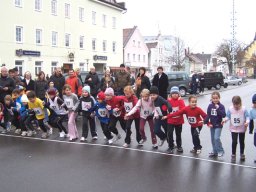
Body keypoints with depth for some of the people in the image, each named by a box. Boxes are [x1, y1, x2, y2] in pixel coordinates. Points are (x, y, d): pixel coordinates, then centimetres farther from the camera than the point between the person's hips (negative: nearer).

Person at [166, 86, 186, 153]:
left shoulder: (181, 100, -5)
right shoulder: (168, 100, -4)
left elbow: (183, 109, -20)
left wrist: (179, 100, -25)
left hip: (179, 121, 0)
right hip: (170, 121, 0)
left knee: (178, 134, 14)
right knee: (170, 134, -9)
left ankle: (179, 146, 31)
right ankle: (171, 147, 4)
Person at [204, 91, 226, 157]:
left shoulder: (221, 106, -10)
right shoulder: (210, 106, 1)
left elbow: (224, 115, -19)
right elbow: (208, 115, 4)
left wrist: (218, 109, -27)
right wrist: (206, 122, -7)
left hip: (218, 125, -5)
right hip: (212, 125, 5)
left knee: (216, 138, -15)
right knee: (213, 139, 12)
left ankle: (220, 151, 1)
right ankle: (215, 152, 25)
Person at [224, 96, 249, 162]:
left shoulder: (243, 109, -13)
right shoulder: (230, 109, -9)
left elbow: (247, 117, -12)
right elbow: (228, 116, -2)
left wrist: (247, 122, -31)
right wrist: (225, 120, -22)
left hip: (242, 129, 0)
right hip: (233, 129, 0)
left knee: (242, 142, 15)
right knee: (234, 142, -3)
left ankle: (242, 154, 34)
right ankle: (233, 155, 12)